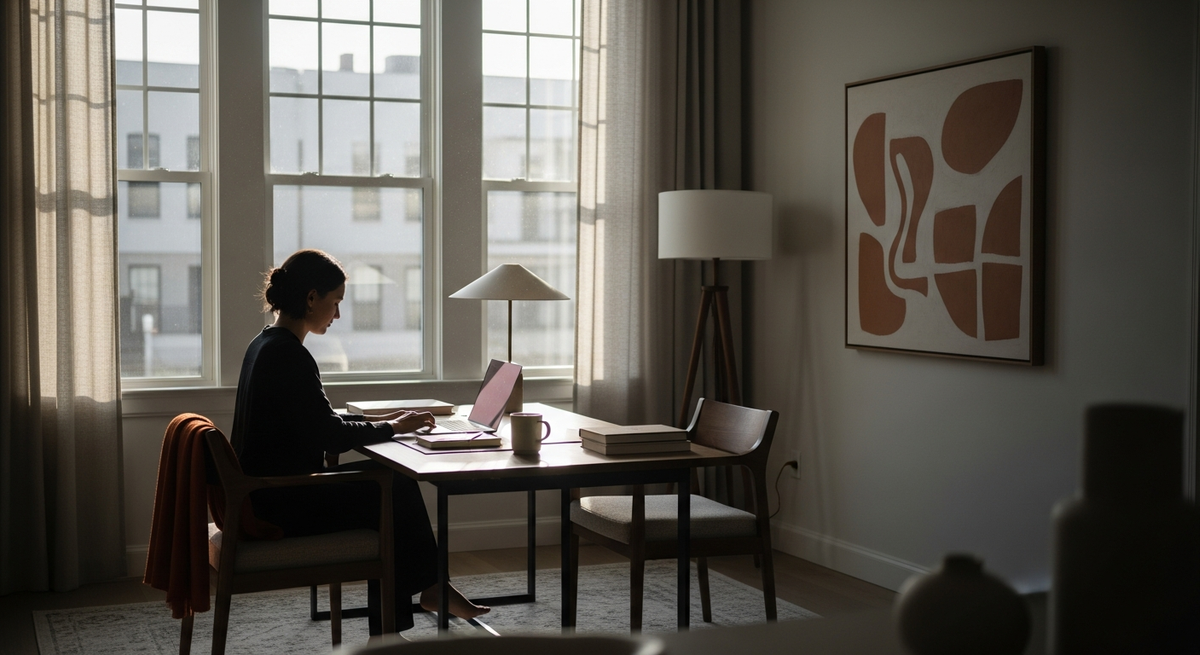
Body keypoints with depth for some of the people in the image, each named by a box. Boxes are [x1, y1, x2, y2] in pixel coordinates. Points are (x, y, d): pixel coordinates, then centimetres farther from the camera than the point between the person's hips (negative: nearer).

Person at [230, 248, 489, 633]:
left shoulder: (266, 344, 12)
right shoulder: (288, 355, -20)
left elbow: (316, 422, 18)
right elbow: (329, 435, -20)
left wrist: (381, 422, 10)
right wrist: (392, 429, -6)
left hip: (266, 495, 10)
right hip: (281, 504, -10)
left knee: (392, 483, 7)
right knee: (398, 492, -1)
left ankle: (389, 630, 8)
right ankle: (431, 587, 20)